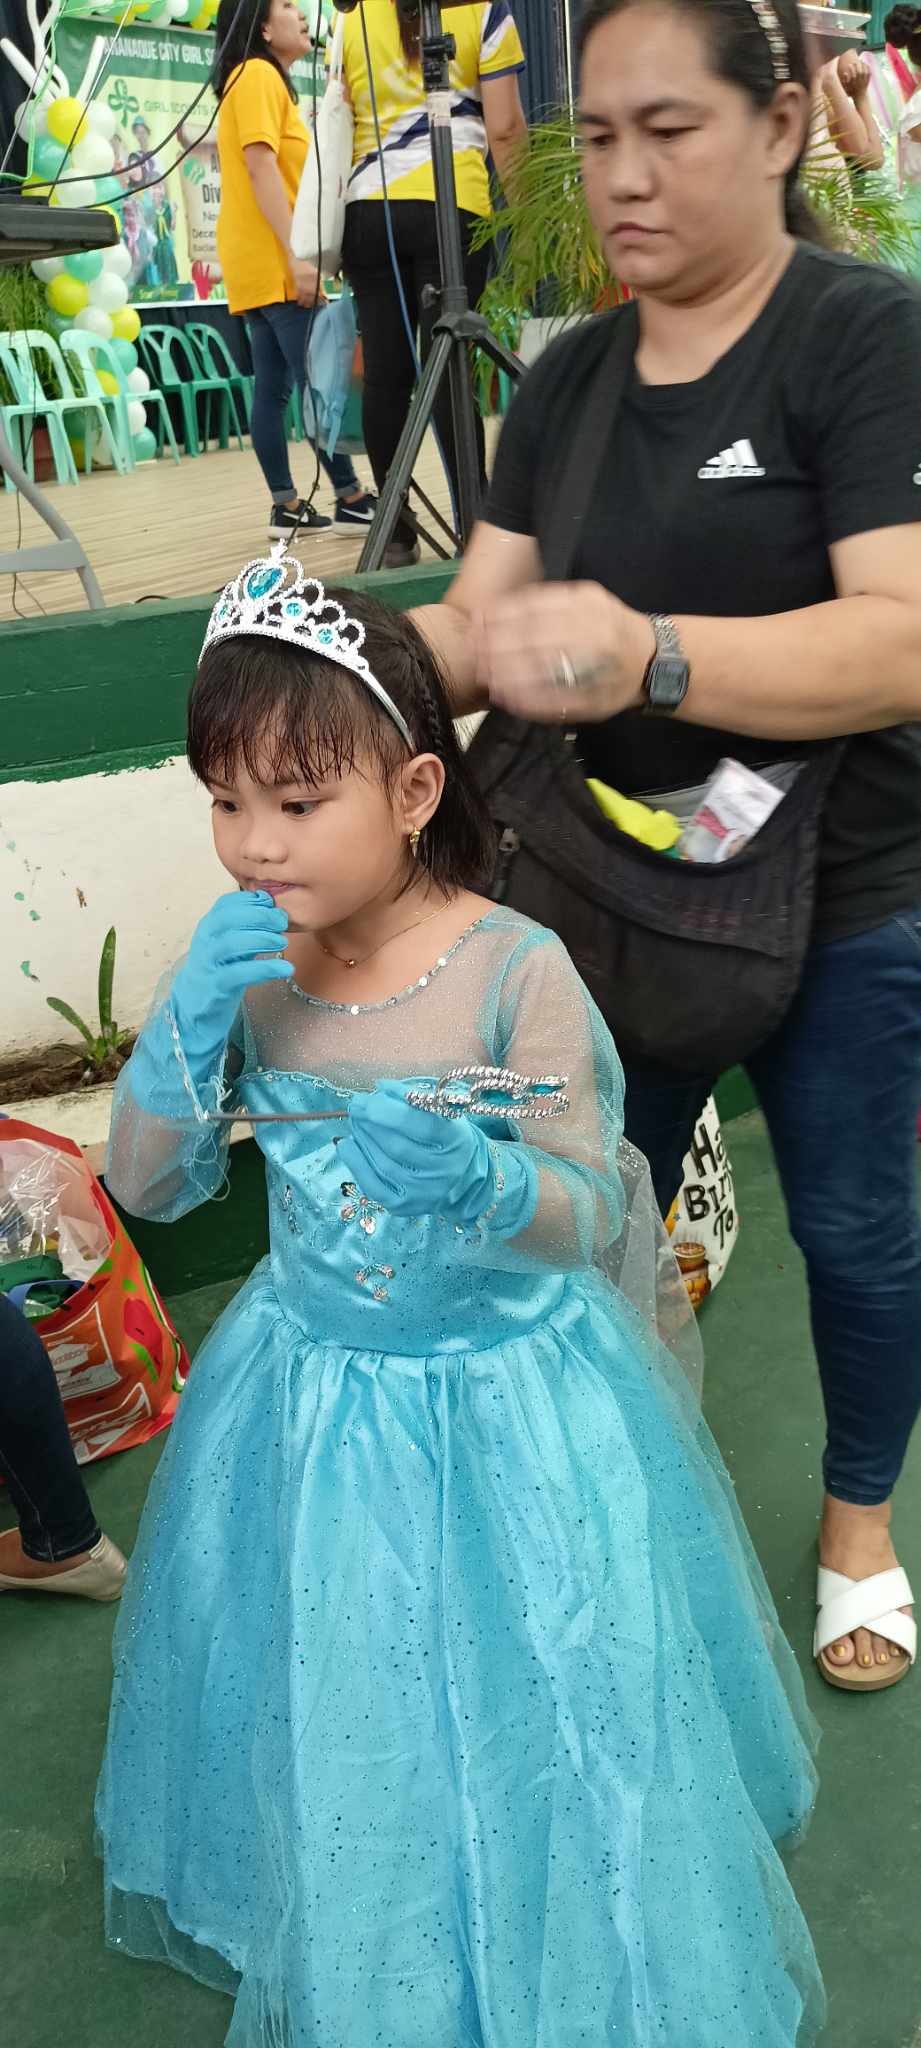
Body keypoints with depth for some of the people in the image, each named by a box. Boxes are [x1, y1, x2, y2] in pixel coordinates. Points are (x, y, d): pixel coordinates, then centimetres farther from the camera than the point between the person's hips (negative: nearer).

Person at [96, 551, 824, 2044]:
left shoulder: (515, 969, -21)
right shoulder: (246, 970, -8)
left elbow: (594, 1220, -16)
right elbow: (147, 1188, -4)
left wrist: (478, 1179, -38)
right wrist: (190, 1020, -20)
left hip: (504, 1404, -3)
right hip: (312, 1400, 4)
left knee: (523, 1726, 13)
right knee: (339, 1728, 20)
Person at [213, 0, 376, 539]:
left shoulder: (265, 80, 23)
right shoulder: (257, 75, -8)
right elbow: (261, 169, -17)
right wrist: (298, 257, -23)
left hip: (264, 266, 10)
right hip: (276, 264, -10)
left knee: (274, 388, 5)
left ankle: (287, 507, 5)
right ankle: (352, 500, -8)